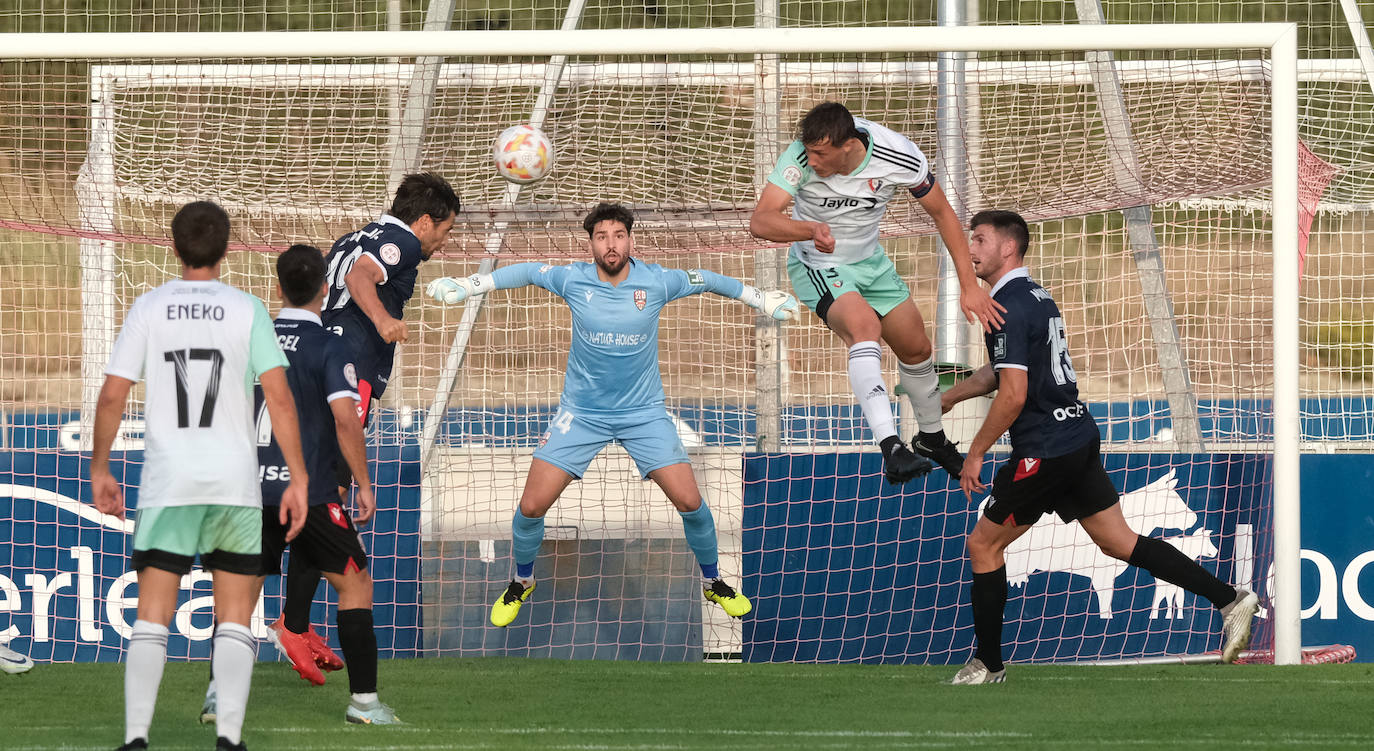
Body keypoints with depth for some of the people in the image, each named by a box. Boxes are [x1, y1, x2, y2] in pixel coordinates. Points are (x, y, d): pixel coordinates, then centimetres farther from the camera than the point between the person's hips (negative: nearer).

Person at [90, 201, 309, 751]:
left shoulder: (148, 309, 2)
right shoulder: (247, 311, 0)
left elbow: (112, 396, 0)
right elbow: (279, 397, -6)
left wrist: (100, 470, 12)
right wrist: (298, 479, -3)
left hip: (166, 483, 0)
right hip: (235, 479, 0)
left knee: (152, 617, 1)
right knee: (234, 618, 7)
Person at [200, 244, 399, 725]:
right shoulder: (328, 347, -6)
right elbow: (345, 418, -17)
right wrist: (364, 484, -7)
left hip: (252, 488, 4)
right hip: (308, 490, -4)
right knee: (354, 582, 7)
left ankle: (219, 689, 0)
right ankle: (364, 700, 3)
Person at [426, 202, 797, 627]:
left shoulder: (655, 282, -11)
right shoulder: (573, 280, -11)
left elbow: (707, 281, 5)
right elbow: (526, 273, 5)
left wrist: (762, 300, 12)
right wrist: (466, 286, 3)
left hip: (644, 412, 0)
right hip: (581, 412, 0)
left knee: (690, 502, -9)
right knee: (531, 507, -7)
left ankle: (713, 582, 18)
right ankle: (521, 583, 23)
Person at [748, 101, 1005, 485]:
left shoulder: (899, 157, -25)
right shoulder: (801, 156, -31)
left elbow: (942, 212, -9)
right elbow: (760, 221, -38)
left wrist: (969, 286, -11)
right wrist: (812, 230, -58)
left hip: (870, 262, 4)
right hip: (817, 266, -4)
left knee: (916, 349, 14)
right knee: (864, 324, -32)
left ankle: (932, 438, 43)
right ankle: (891, 449, -43)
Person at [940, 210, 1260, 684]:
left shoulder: (1009, 306, -15)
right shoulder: (1036, 297, 16)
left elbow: (1013, 395, -21)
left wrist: (976, 453, -13)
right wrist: (946, 398, 34)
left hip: (1045, 450, -9)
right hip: (1079, 438, 9)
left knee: (983, 544, 4)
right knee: (1120, 542, 9)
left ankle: (987, 665, 9)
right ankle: (1230, 599, 0)